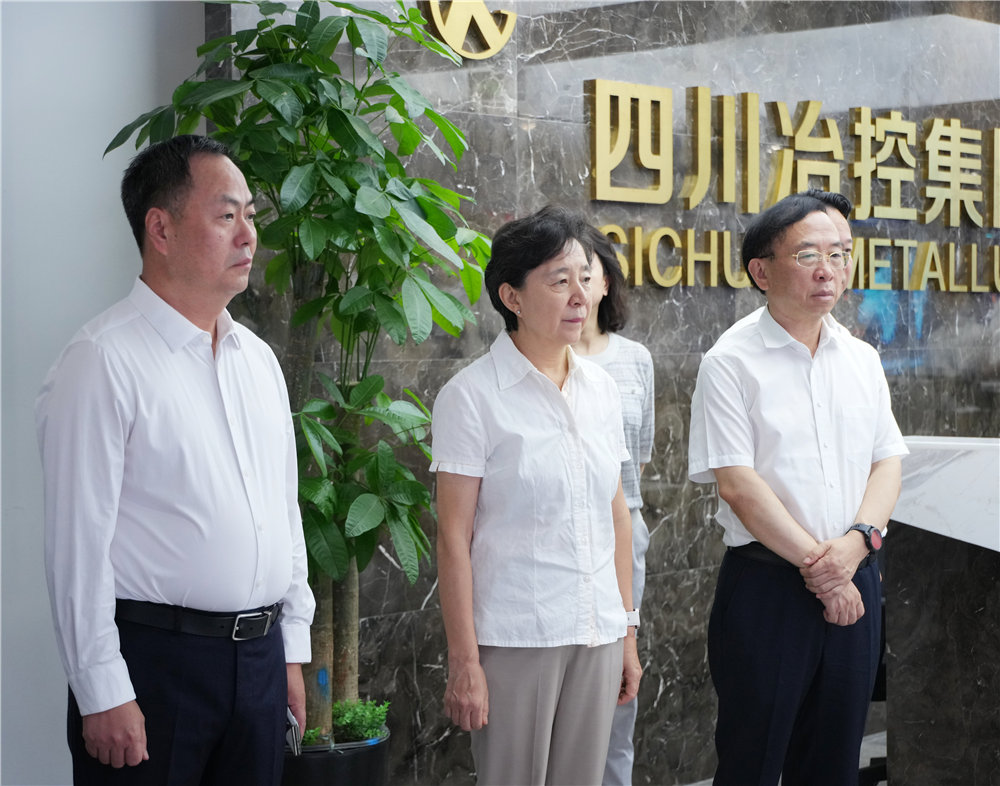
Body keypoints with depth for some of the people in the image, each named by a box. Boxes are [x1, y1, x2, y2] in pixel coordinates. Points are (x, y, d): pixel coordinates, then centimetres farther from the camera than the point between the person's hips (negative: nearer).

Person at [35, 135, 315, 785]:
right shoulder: (105, 361, -11)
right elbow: (77, 541, -14)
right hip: (153, 659, -7)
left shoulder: (258, 359, 12)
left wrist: (292, 648, 15)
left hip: (261, 658, 7)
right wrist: (103, 694, -15)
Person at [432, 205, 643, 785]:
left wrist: (629, 631, 13)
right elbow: (453, 538, -10)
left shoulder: (601, 387, 9)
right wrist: (464, 661, -12)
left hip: (598, 635, 5)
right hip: (516, 641, -5)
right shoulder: (473, 395, -8)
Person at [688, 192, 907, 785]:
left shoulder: (862, 359, 10)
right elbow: (738, 485, -13)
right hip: (767, 583, -5)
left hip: (852, 582, 5)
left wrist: (857, 541, -11)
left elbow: (888, 462, 8)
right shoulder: (733, 362, -7)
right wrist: (818, 563, -14)